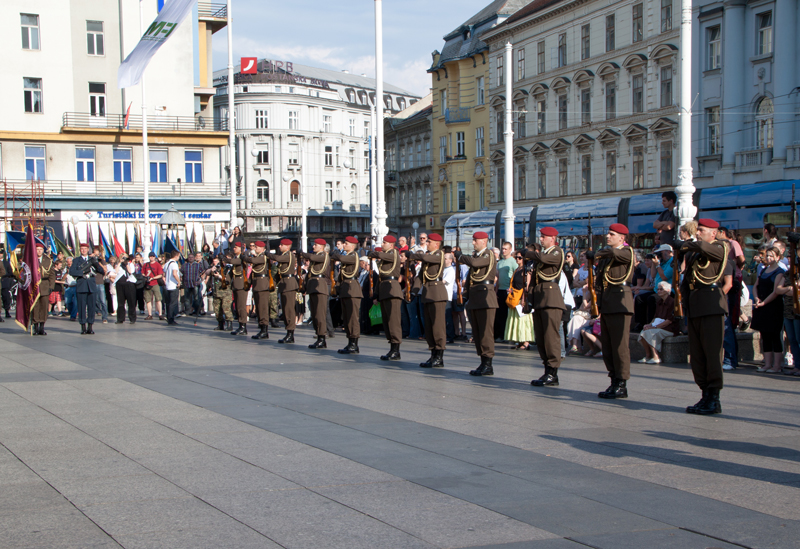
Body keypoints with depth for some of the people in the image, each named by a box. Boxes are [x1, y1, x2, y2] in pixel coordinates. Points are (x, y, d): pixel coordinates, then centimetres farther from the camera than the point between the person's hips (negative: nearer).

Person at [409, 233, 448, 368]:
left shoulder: (439, 254, -6)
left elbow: (425, 257, -25)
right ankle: (433, 356, 13)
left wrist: (413, 256, -10)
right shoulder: (428, 255, 20)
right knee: (428, 326, 9)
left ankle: (439, 358, -8)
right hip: (427, 293, 9)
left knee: (437, 325, -9)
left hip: (437, 292, -9)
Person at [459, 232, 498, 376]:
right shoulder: (475, 255, 20)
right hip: (474, 299, 9)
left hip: (485, 297, -9)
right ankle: (483, 363, 13)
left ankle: (488, 365, -7)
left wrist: (463, 257, -6)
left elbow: (474, 263, -26)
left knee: (485, 332, -9)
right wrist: (468, 297, 17)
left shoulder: (489, 255, -7)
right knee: (477, 333, 8)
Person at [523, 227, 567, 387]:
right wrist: (529, 296, 13)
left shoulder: (557, 253, -4)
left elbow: (541, 258, -24)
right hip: (538, 298, 9)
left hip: (551, 297, -9)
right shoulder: (540, 253, 21)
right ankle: (547, 371, 12)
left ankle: (553, 374, -8)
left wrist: (528, 253, -6)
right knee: (540, 337, 7)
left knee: (551, 335, -10)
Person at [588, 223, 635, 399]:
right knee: (607, 345, 9)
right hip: (606, 304, 8)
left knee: (619, 345, -8)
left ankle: (622, 385, -4)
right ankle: (614, 382, 15)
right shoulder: (605, 255, 19)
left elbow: (614, 253, -27)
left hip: (619, 302, -8)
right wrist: (597, 302, 6)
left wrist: (595, 254, -11)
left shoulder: (627, 252, -3)